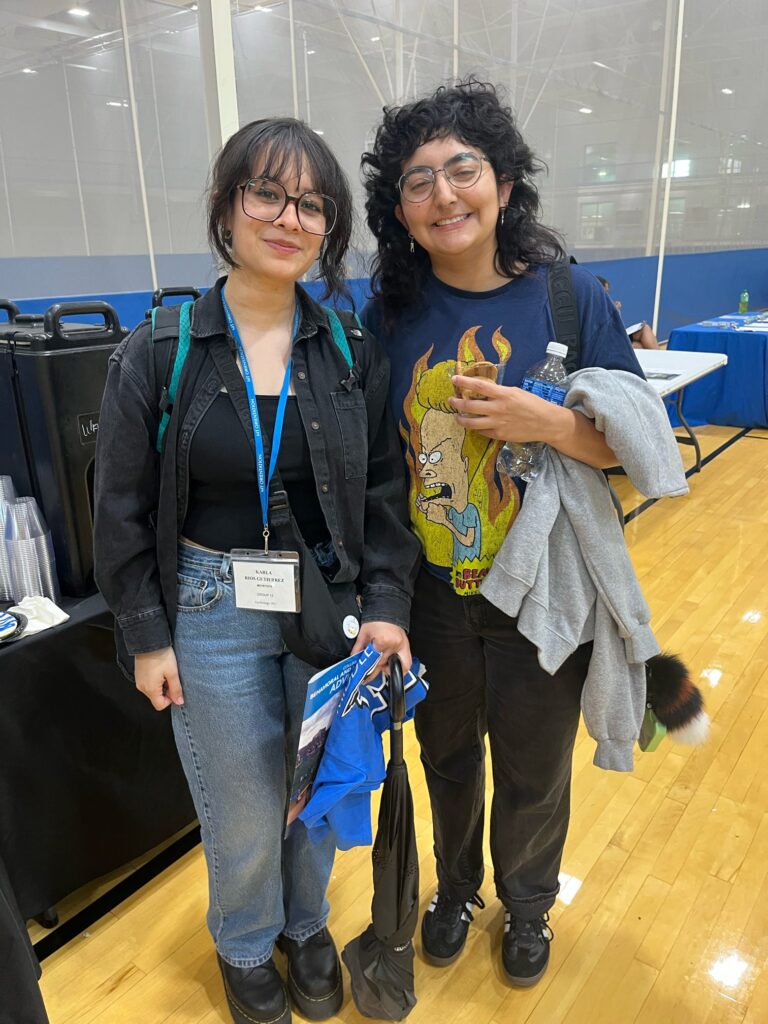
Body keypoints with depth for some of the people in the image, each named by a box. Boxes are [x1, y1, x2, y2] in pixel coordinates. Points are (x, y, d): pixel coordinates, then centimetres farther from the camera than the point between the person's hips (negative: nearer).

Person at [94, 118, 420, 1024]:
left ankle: (306, 925, 50)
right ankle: (245, 948, 46)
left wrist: (385, 603, -8)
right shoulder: (157, 354, -6)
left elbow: (385, 490, 1)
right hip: (213, 614, -1)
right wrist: (148, 635, -3)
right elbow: (123, 510, -2)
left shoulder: (354, 351, -1)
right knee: (244, 811, 13)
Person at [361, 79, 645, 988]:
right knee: (447, 755, 22)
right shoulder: (390, 309, -5)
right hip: (432, 591, 2)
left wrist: (546, 422, -25)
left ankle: (527, 903, 51)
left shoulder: (570, 294, -10)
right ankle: (455, 887, 53)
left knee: (532, 769, 19)